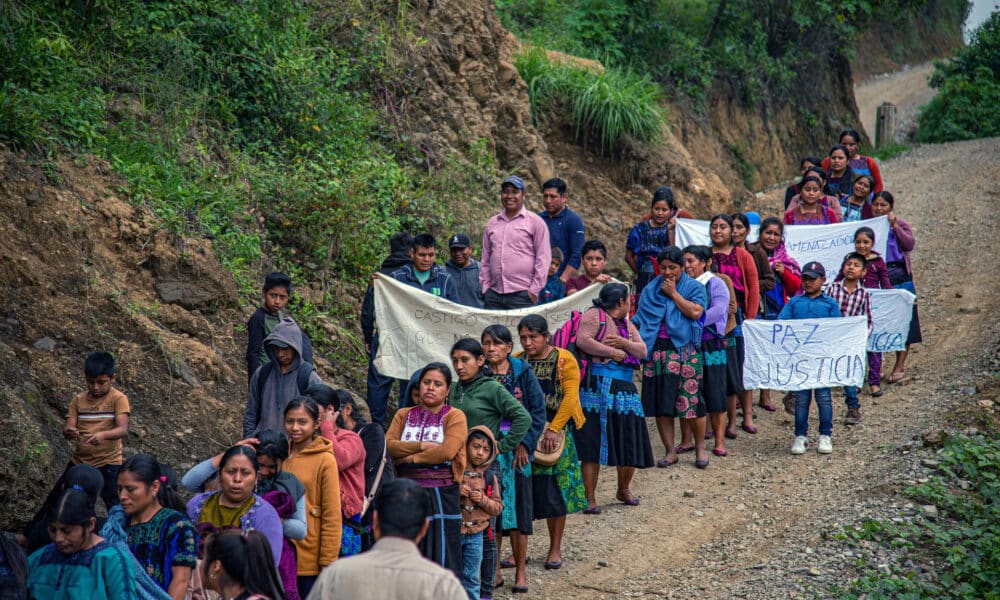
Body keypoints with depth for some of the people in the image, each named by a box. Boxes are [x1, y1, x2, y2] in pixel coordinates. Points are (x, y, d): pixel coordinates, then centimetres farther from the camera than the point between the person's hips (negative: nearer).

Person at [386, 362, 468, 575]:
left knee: (440, 555, -3)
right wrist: (421, 446, -12)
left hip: (440, 494, -3)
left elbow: (447, 451, -14)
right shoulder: (403, 415, 15)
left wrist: (408, 457, -7)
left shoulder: (455, 416, 2)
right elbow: (388, 445, -1)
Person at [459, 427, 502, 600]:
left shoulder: (489, 477, 4)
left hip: (475, 535, 2)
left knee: (471, 578, 11)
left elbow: (498, 507, 5)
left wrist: (483, 500, -13)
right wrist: (455, 492, -19)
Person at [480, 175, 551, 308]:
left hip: (522, 295, -4)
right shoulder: (492, 223, 17)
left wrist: (534, 289, -7)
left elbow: (543, 258, -1)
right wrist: (485, 287, 11)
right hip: (494, 295, 4)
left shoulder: (535, 222, 3)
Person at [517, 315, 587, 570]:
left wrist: (553, 429, -19)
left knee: (555, 491, 0)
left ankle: (555, 549, 12)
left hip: (556, 433, -3)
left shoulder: (563, 359, -4)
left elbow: (570, 396, -11)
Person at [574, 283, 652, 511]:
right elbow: (582, 341, -16)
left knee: (631, 445, 8)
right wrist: (612, 352, -11)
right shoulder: (594, 315, -1)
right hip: (598, 388, -8)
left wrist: (624, 343, -7)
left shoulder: (627, 325, 23)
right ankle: (589, 498, -2)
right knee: (593, 445, -8)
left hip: (625, 389, 8)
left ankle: (624, 490, 31)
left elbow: (642, 351, 13)